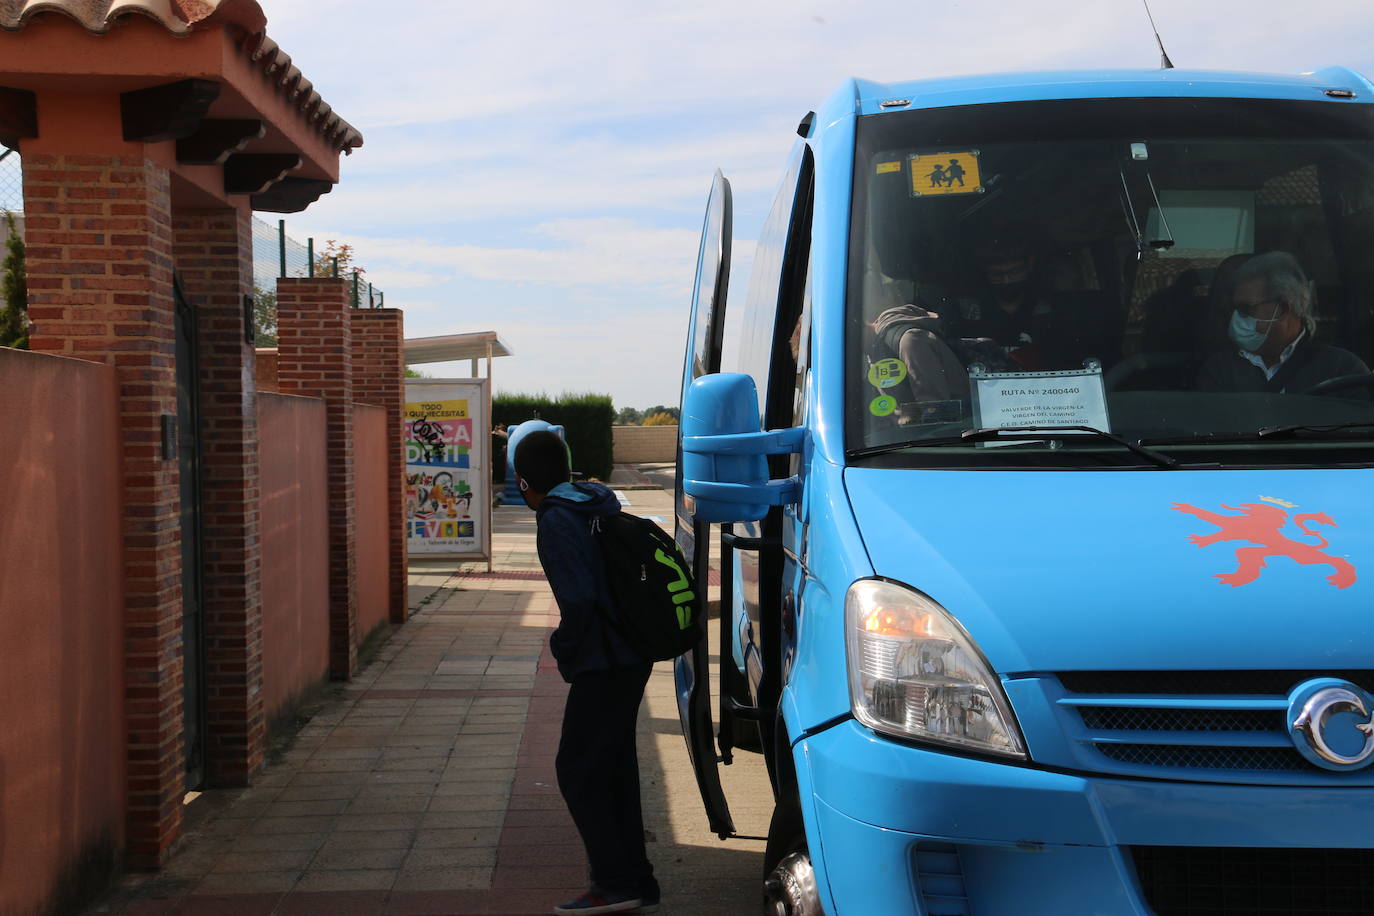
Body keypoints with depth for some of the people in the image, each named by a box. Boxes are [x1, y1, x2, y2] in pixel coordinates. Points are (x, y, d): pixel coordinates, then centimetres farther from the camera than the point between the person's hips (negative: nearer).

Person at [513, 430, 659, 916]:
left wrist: (565, 648, -9)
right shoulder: (597, 502, 11)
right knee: (615, 768, 15)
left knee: (578, 771, -1)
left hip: (603, 665, -9)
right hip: (632, 659, 9)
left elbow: (578, 601, -27)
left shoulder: (557, 523, -17)